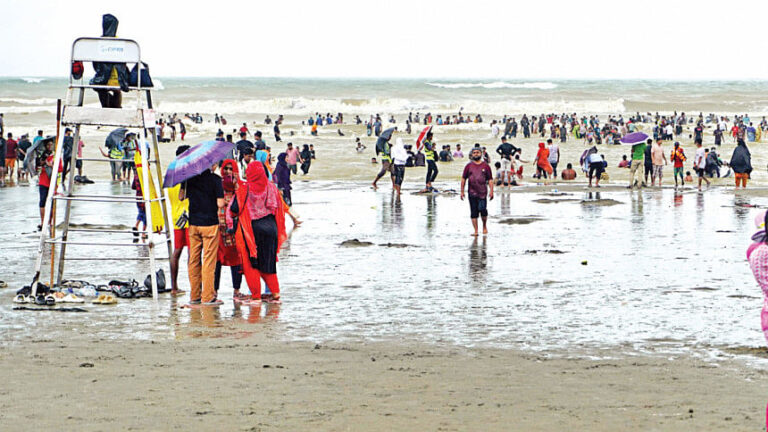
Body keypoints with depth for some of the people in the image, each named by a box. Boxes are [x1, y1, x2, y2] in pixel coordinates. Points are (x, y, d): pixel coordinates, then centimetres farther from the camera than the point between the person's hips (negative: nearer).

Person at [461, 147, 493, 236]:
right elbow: (463, 179, 12)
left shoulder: (485, 166, 7)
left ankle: (484, 226, 12)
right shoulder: (469, 166, 9)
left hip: (482, 193, -2)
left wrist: (491, 191, -4)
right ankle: (476, 231, 6)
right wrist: (462, 191, 7)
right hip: (472, 193, 2)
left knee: (482, 209, -14)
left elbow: (490, 179, 6)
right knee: (473, 212, 1)